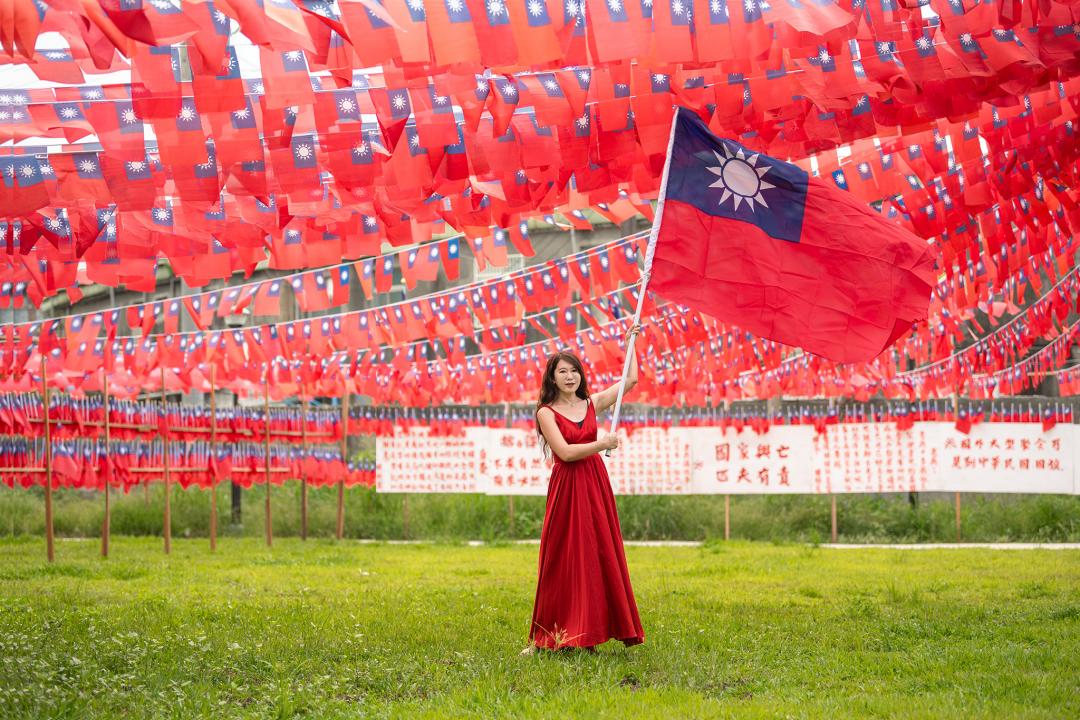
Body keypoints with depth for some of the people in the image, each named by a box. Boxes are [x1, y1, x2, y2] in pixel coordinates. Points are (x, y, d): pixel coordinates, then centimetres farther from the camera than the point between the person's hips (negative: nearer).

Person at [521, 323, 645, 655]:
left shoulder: (591, 403, 9)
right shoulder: (546, 413, -4)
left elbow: (630, 379, 16)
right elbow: (565, 452, -15)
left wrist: (630, 342, 17)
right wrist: (601, 444, -16)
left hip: (596, 484, 4)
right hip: (566, 487, -4)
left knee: (600, 557, 3)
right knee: (565, 561, -3)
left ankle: (589, 632, 8)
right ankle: (551, 636, 4)